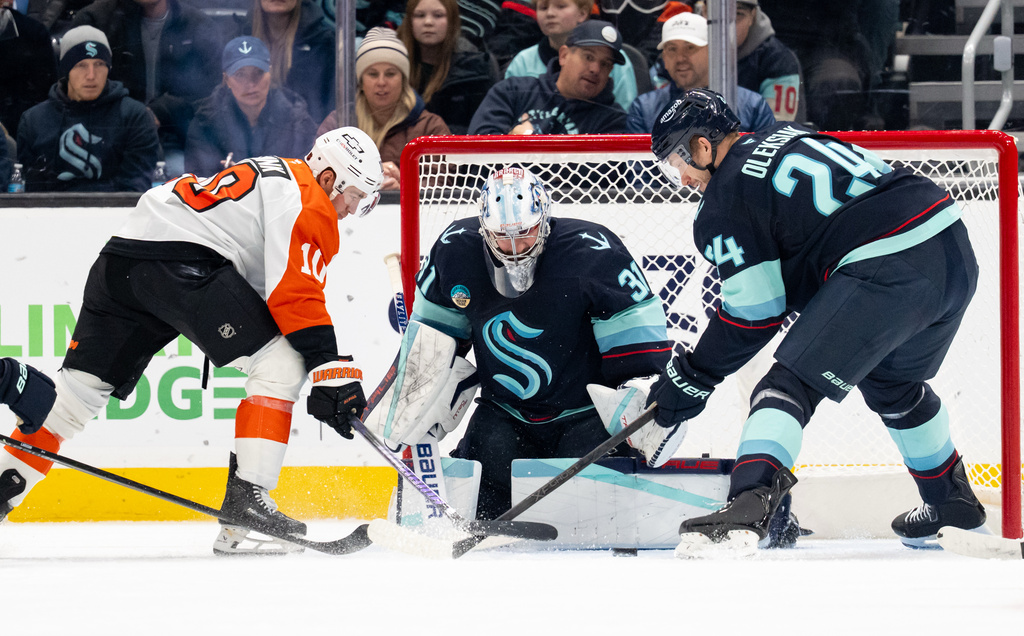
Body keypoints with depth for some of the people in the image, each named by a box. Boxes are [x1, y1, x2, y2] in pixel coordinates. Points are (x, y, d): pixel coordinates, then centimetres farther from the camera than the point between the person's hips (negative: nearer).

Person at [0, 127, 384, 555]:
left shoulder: (272, 174, 32)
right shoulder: (309, 205, 1)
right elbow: (296, 295, -11)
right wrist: (331, 372, -11)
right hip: (182, 260, -9)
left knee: (80, 388, 13)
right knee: (279, 361, -5)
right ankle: (246, 499, -12)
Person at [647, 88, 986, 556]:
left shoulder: (723, 202, 0)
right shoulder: (790, 134, 24)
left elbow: (754, 316, 1)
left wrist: (690, 379, 11)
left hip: (886, 269, -9)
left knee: (792, 384, -9)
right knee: (893, 385, 32)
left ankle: (750, 503, -30)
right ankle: (950, 499, 47)